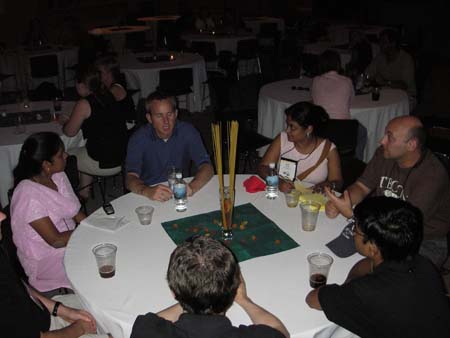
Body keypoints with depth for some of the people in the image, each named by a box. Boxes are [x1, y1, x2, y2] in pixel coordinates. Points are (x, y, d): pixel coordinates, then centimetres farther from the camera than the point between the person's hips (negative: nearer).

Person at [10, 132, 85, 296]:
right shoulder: (28, 195, -23)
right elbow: (56, 240, -21)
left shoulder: (58, 176, 0)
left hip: (71, 241, 7)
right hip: (45, 261, -7)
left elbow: (77, 213, 5)